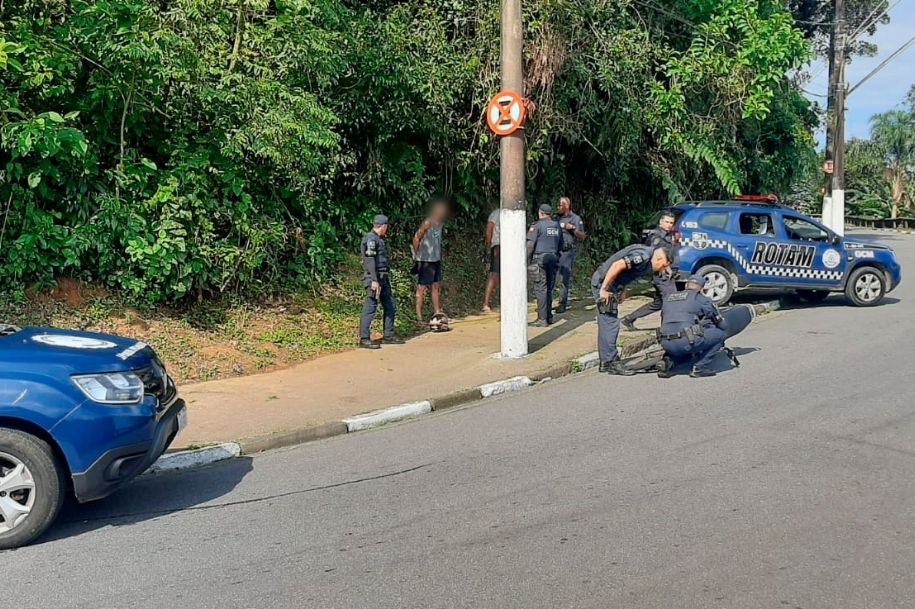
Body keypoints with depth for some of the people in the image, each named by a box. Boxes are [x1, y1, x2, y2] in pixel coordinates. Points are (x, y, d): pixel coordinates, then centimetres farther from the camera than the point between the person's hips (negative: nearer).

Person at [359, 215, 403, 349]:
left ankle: (389, 335, 20)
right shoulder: (370, 238, -12)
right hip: (375, 279, -10)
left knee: (390, 307, 12)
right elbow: (370, 260, -19)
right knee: (370, 308, -7)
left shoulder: (379, 239, 18)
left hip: (384, 279, 10)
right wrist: (374, 280, -24)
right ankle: (364, 339, -3)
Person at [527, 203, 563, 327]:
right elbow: (561, 245, 17)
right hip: (553, 258, 6)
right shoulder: (557, 226, 13)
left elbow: (530, 244, -12)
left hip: (540, 258, -6)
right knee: (549, 289, 12)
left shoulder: (537, 225, -6)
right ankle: (549, 316, 15)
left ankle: (542, 318, -10)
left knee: (540, 289, -7)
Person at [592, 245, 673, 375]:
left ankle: (605, 362, 20)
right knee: (610, 324, -8)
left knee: (607, 324, 13)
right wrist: (604, 289, -25)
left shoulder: (647, 260, 9)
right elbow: (617, 265, -29)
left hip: (607, 284, 11)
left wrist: (623, 290, 12)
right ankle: (611, 362, -4)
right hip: (603, 282, -11)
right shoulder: (643, 256, -21)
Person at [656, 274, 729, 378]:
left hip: (666, 344, 7)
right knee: (721, 332, 10)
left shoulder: (668, 298, 23)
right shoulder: (700, 298, 7)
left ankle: (668, 362, 8)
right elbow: (723, 325, 14)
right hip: (685, 342, -7)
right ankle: (699, 367, 7)